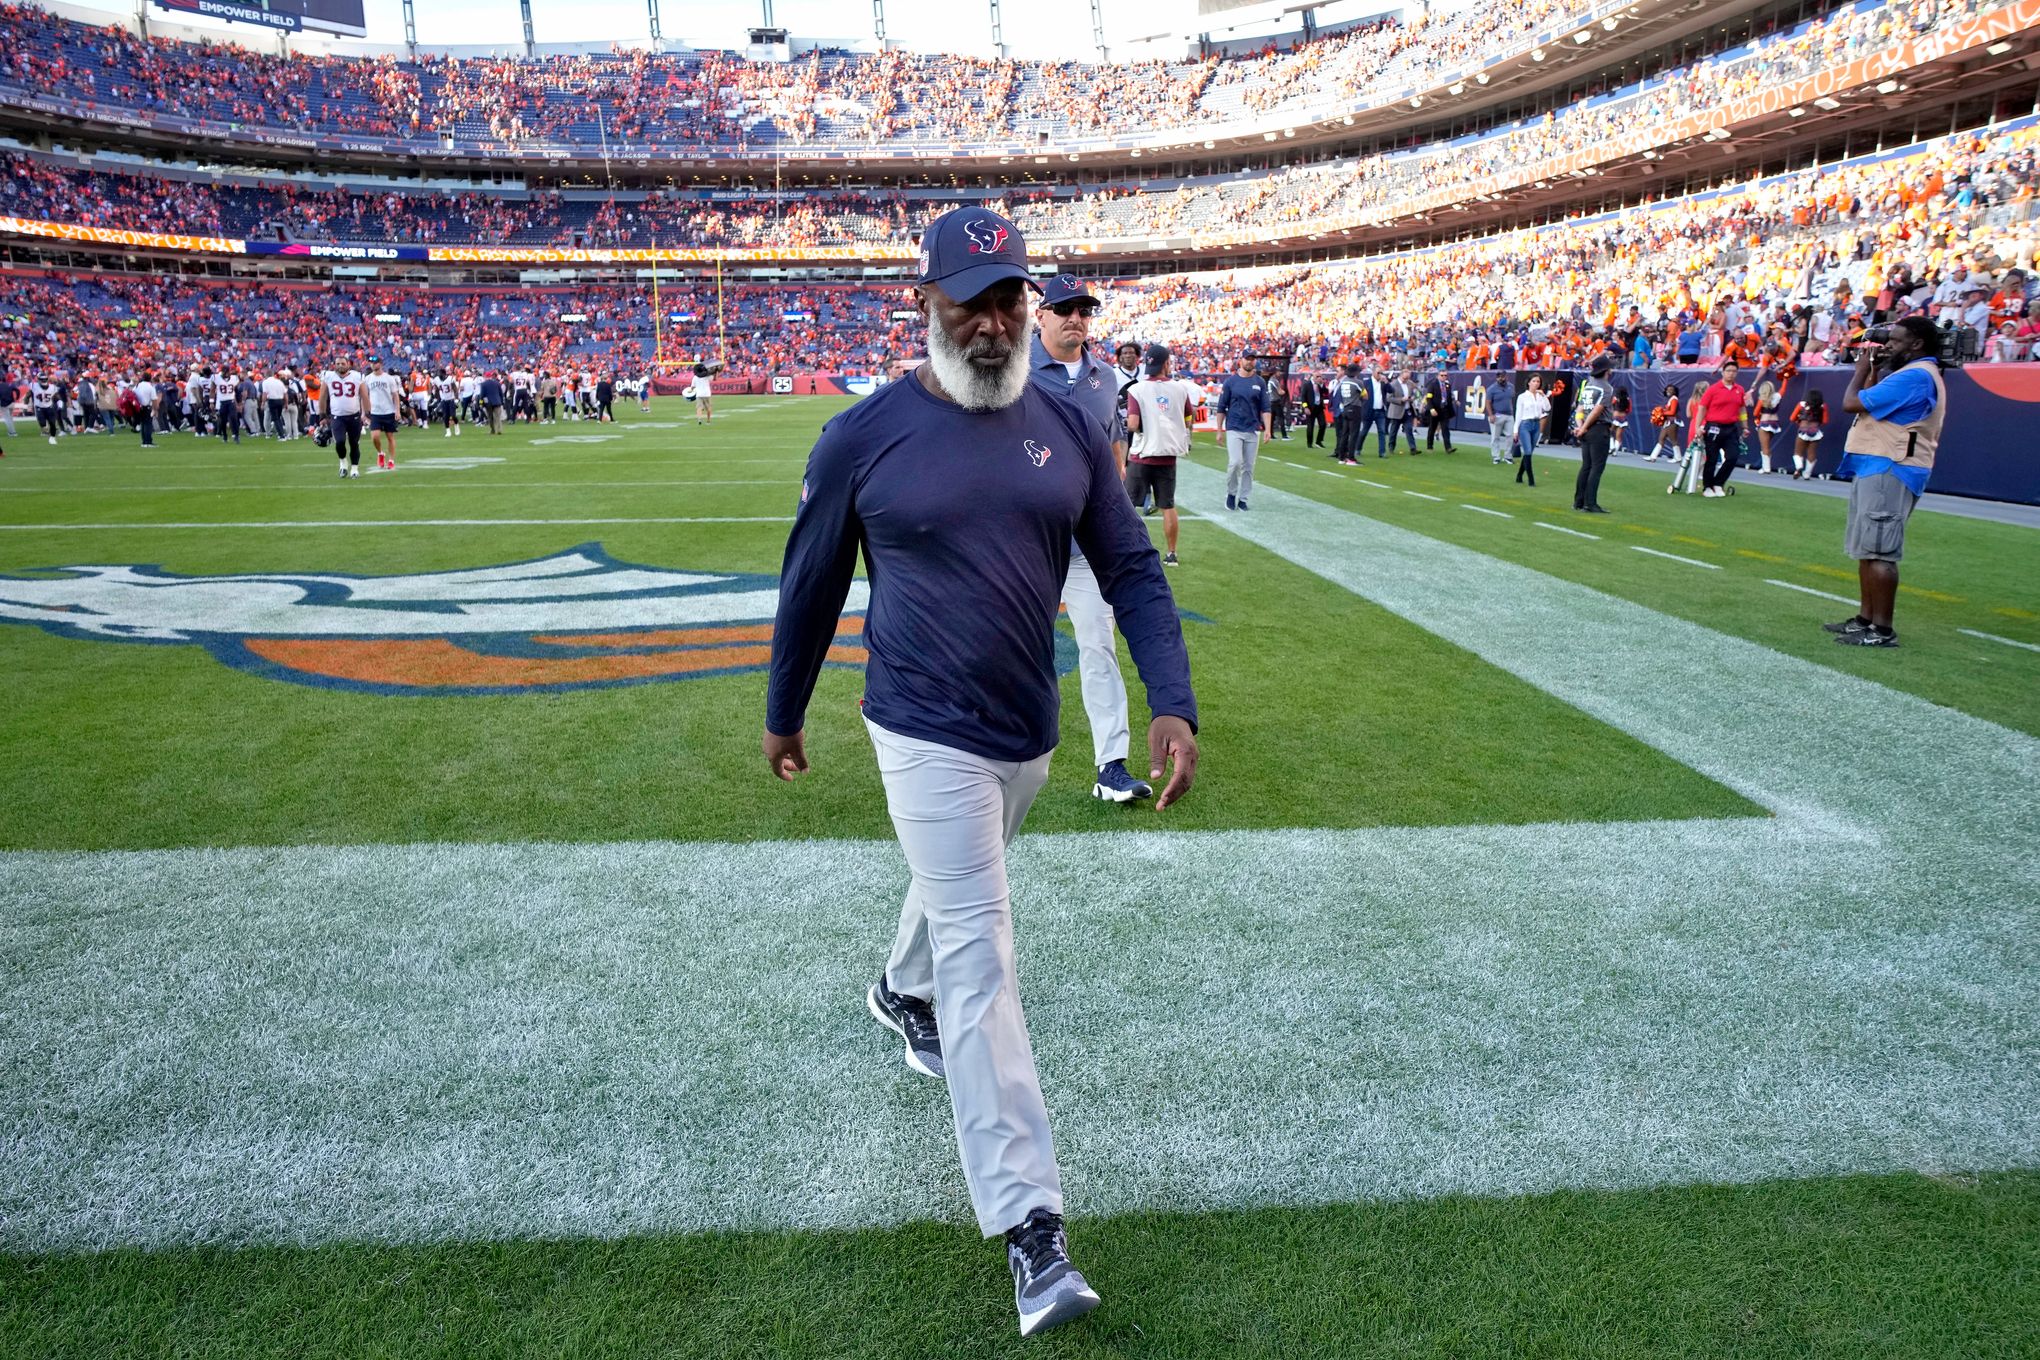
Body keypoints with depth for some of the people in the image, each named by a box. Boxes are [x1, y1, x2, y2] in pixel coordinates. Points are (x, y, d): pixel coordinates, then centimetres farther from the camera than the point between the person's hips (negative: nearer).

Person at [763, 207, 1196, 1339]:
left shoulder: (1067, 429, 0)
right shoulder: (863, 437, -10)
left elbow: (1130, 568, 0)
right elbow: (811, 586, 1)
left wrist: (1172, 704, -13)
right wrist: (783, 714, 11)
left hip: (1030, 733, 5)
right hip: (929, 737, -5)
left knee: (960, 890, 27)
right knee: (980, 958, -6)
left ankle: (901, 994, 60)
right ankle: (1029, 1223, 0)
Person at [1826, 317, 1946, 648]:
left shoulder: (1913, 377, -15)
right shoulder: (1916, 375, 22)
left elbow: (1851, 403, -18)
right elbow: (1871, 403, 24)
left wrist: (1862, 370, -1)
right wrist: (1873, 371, 17)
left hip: (1888, 471, -11)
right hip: (1878, 469, 11)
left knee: (1878, 552, -12)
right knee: (1868, 551, 14)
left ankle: (1882, 630, -11)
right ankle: (1865, 619, 19)